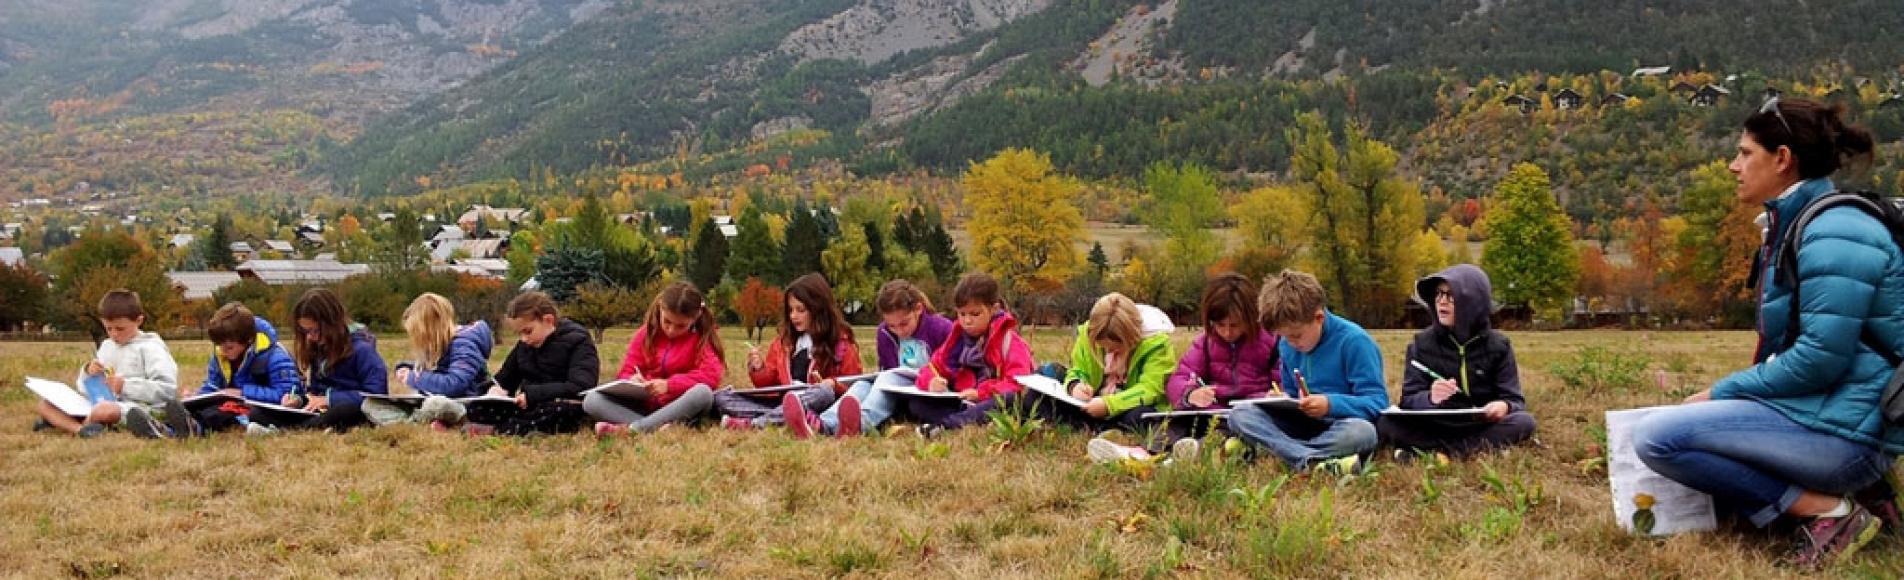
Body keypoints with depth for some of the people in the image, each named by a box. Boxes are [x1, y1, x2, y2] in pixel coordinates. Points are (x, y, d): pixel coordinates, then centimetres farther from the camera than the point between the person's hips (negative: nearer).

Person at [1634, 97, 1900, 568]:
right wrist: (1725, 395, 7)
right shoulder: (1792, 225, 15)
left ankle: (1829, 509, -12)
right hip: (1813, 409, 10)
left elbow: (1821, 359, -23)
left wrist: (1723, 391, -12)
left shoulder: (1833, 232, -16)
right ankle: (1847, 492, 9)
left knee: (1658, 436, -19)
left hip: (1843, 428, -10)